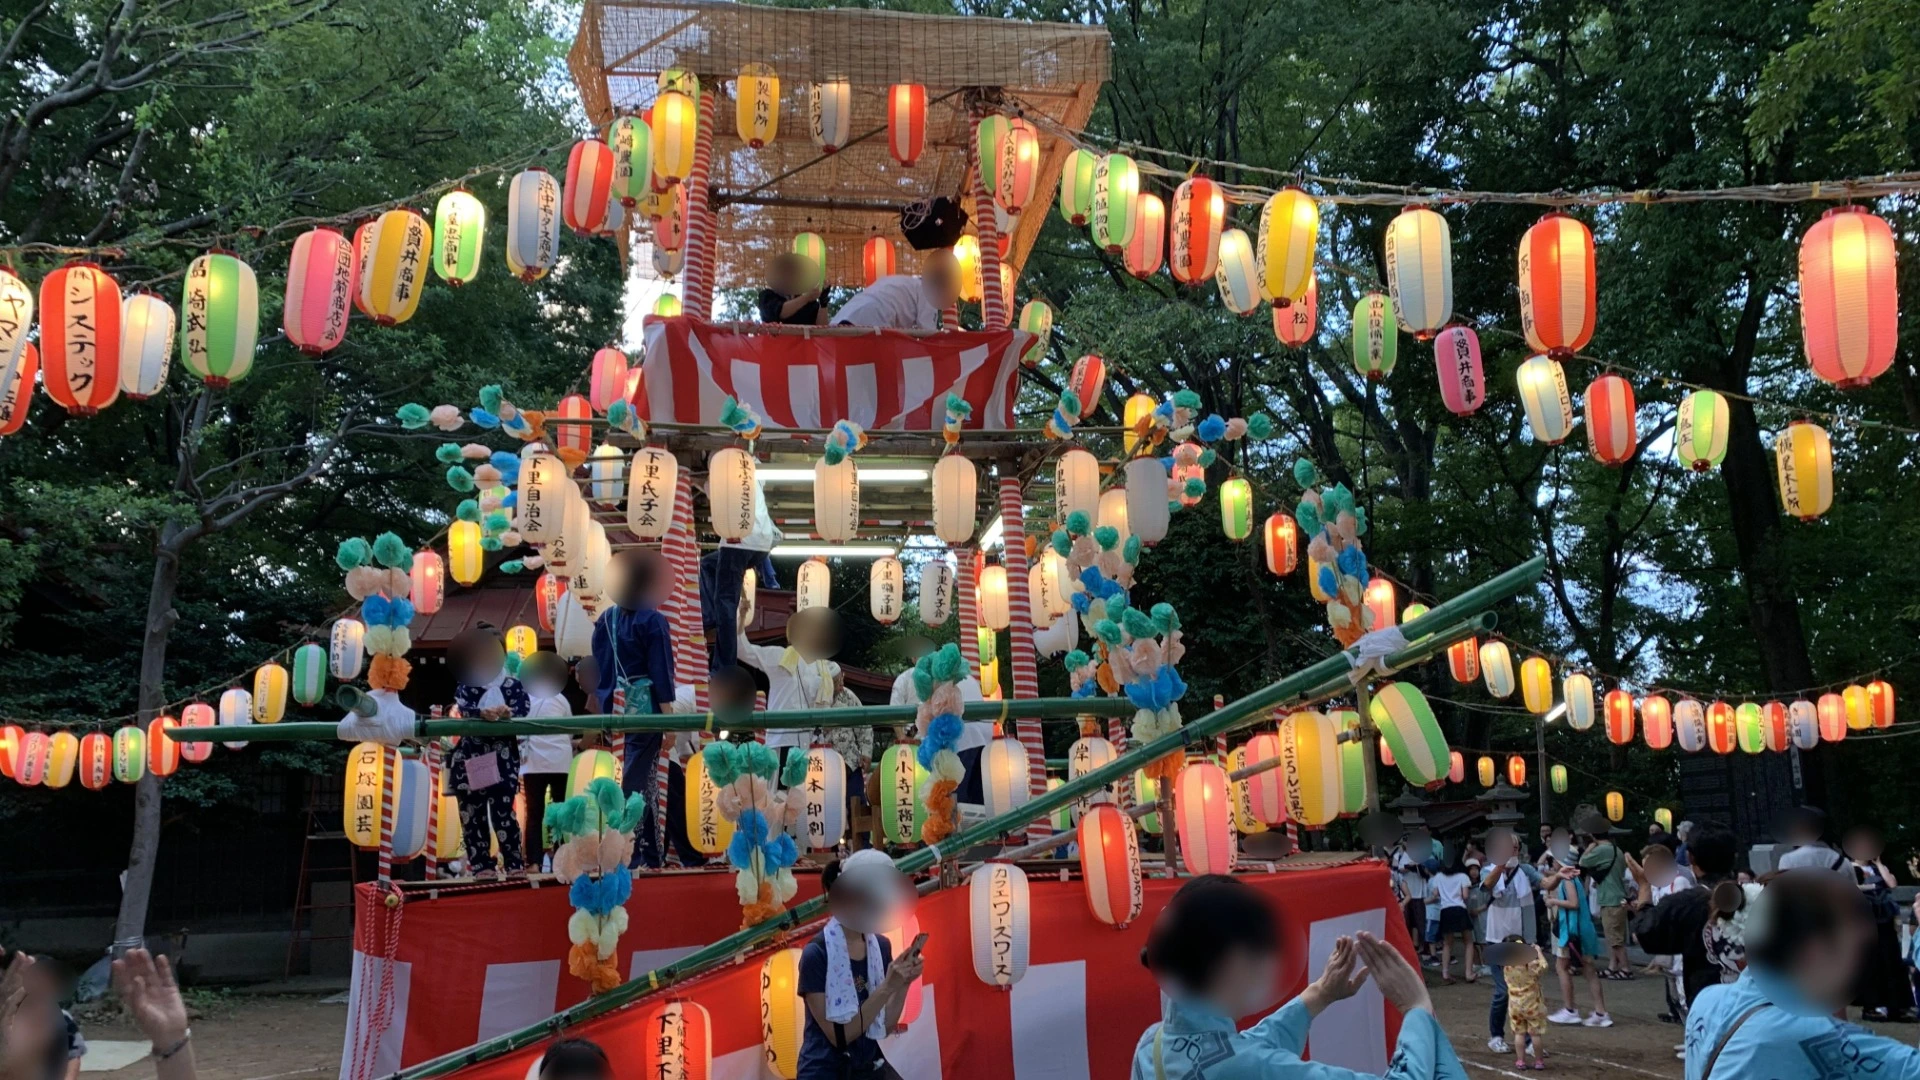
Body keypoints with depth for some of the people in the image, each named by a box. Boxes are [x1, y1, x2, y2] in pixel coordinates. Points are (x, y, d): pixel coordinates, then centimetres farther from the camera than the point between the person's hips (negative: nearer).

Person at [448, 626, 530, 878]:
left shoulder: (513, 686, 8)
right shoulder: (465, 686, 10)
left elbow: (523, 715, -5)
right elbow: (463, 707, -11)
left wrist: (506, 714, -27)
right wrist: (483, 712, -31)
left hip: (502, 760, -2)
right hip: (470, 759, 2)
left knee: (502, 811, -7)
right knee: (471, 813, 2)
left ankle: (515, 863, -1)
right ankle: (482, 865, 8)